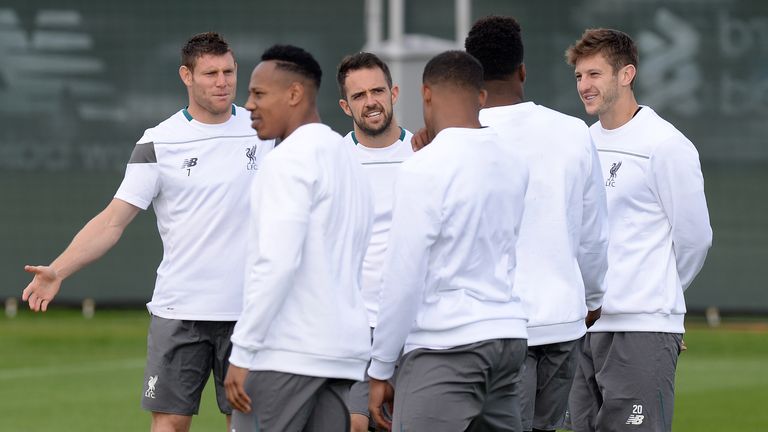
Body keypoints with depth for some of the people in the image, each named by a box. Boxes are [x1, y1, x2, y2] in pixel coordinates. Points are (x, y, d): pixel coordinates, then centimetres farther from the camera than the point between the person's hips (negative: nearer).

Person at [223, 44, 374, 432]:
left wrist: (242, 352, -17)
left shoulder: (289, 160, -10)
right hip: (344, 349, 9)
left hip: (286, 354, -9)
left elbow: (276, 262, -19)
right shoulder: (347, 158, 18)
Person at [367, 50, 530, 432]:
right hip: (508, 334, 7)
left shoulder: (424, 169, -11)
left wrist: (380, 370, -5)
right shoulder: (512, 165, 9)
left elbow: (403, 278, -12)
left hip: (446, 346, -7)